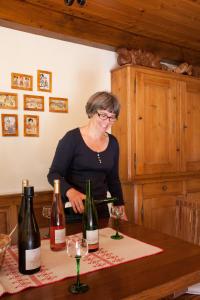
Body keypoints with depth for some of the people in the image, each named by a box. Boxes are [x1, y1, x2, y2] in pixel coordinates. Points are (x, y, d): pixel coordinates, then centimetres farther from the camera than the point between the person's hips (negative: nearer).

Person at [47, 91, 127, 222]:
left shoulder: (113, 142, 4)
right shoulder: (72, 138, -13)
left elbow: (113, 179, 12)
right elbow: (54, 174, -15)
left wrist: (120, 207, 6)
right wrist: (70, 192, -34)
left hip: (101, 209, 5)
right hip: (72, 210, -5)